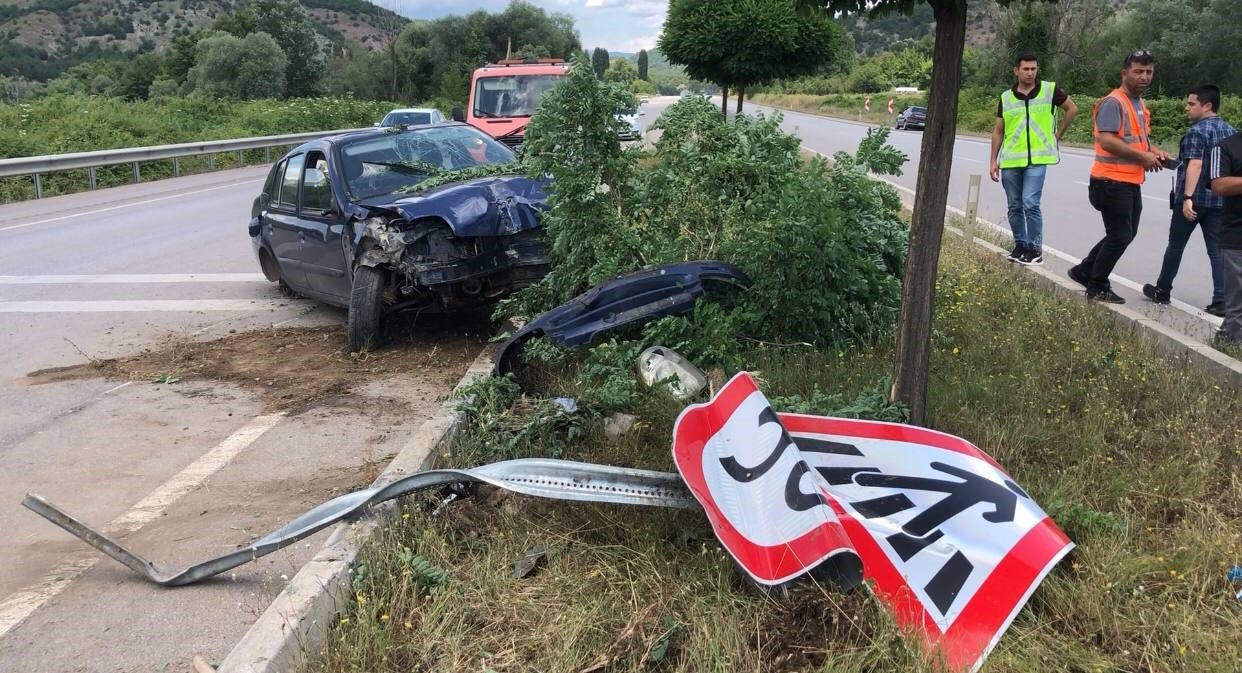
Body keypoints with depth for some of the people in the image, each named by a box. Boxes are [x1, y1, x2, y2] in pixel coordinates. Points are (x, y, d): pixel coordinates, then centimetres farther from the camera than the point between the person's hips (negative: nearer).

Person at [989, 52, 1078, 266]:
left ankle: (1036, 249, -3)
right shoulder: (1006, 97, 6)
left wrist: (1058, 135, 10)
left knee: (1030, 203, -14)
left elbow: (1072, 109, 13)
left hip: (1037, 159, -3)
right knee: (1015, 207, 10)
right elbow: (998, 131, 10)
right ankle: (1020, 245, 23)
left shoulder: (1050, 90, 0)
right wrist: (993, 161, 6)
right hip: (1010, 160, 3)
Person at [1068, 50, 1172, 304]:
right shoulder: (1113, 103, -15)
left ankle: (1084, 271, 28)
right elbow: (1106, 140, -25)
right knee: (1119, 236, -3)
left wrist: (1155, 151, 8)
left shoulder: (1141, 104, 16)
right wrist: (1143, 156, -19)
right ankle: (1097, 288, 10)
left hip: (1132, 182, 10)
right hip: (1112, 181, -10)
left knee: (1125, 234, 17)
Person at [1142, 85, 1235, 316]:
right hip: (1220, 199, 6)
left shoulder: (1198, 131, -11)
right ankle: (1221, 301, -3)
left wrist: (1188, 197, -28)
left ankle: (1162, 291, 21)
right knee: (1217, 250, 4)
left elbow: (1195, 165, -22)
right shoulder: (1230, 131, 13)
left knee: (1175, 245, 9)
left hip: (1195, 199, -6)